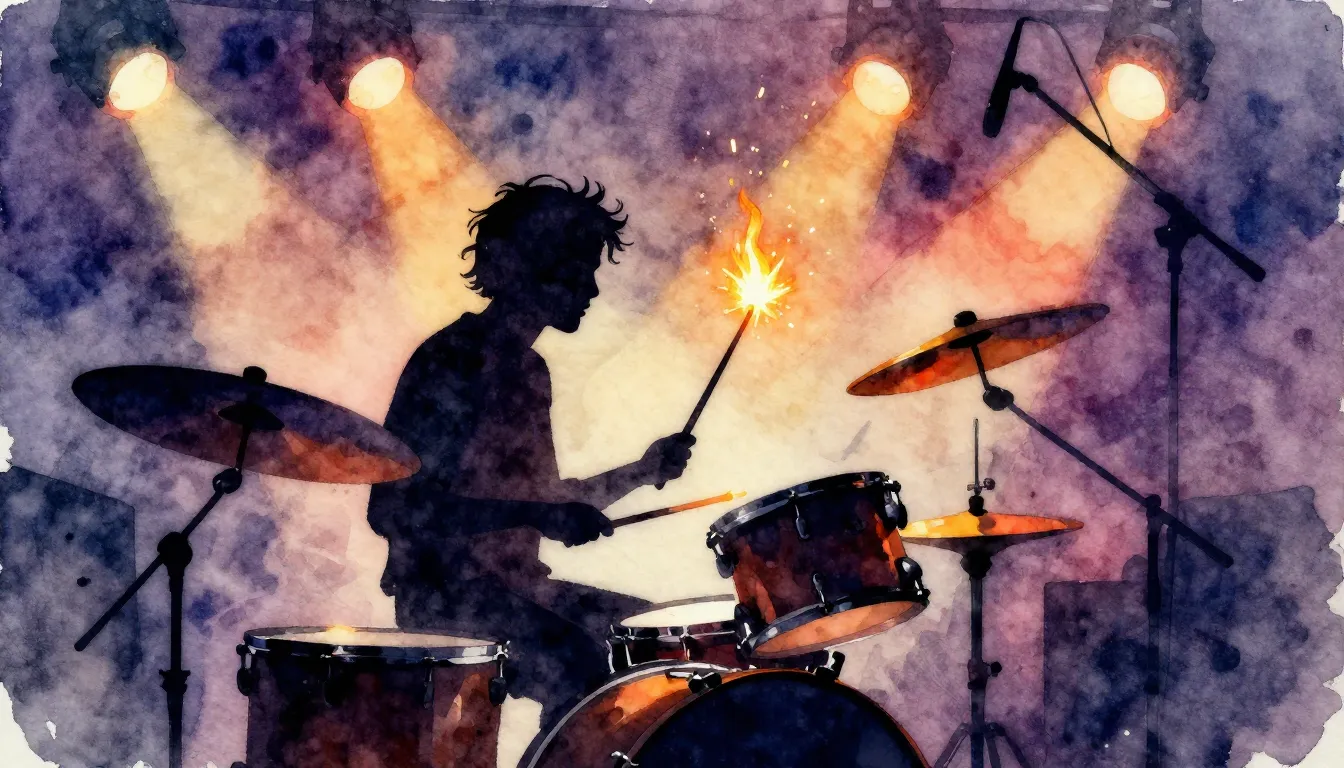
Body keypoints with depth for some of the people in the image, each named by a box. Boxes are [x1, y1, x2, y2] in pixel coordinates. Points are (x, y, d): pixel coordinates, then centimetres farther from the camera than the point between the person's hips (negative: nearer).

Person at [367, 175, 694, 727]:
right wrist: (539, 516, -26)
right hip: (441, 590, -9)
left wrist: (641, 473, 10)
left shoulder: (529, 371, 14)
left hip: (519, 585, 9)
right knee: (577, 661, -32)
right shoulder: (449, 363, -12)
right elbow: (390, 509, -19)